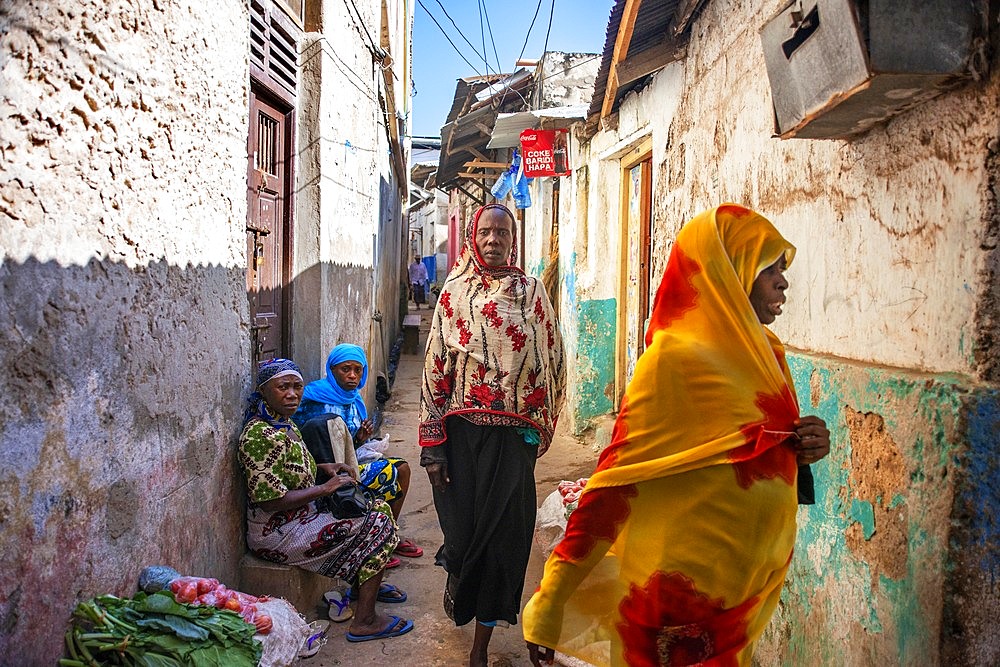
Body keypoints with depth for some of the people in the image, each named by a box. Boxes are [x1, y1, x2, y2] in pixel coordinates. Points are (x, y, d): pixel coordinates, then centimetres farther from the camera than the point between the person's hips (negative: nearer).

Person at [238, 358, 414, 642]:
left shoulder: (284, 424, 6)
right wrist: (325, 488, -21)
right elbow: (271, 500, -27)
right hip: (277, 534, -10)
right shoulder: (261, 435, -25)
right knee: (378, 524, -12)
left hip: (300, 517, 10)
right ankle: (365, 621, -6)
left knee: (378, 507, 13)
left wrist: (325, 467, 5)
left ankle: (365, 583, 28)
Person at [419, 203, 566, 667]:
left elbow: (550, 360, 7)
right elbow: (436, 365, -1)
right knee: (463, 524, 6)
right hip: (463, 430, 0)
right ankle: (458, 580, 44)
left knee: (504, 533, 3)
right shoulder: (455, 290, 3)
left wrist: (538, 429, 2)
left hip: (513, 433, 1)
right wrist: (432, 444, -5)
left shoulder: (531, 291, 6)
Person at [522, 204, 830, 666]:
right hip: (682, 593, -8)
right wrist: (549, 605, -22)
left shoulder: (764, 354, 5)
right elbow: (616, 481, -21)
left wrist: (803, 449, -5)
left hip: (744, 590, 8)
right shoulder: (675, 357, -19)